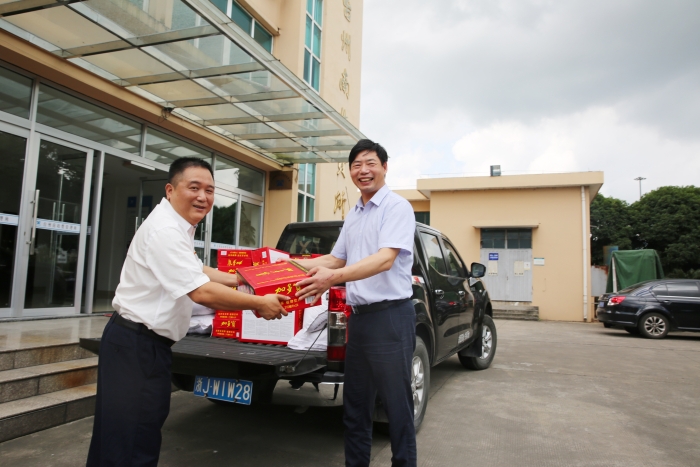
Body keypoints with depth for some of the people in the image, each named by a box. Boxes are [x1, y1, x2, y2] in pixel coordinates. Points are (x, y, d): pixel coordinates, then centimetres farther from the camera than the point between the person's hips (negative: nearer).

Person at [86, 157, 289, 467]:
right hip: (136, 344, -10)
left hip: (147, 341, 10)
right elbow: (202, 292, -26)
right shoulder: (165, 230, -22)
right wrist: (260, 304, -16)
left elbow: (197, 271, 25)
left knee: (147, 428, 19)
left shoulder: (177, 226, 11)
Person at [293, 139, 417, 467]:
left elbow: (386, 259, -21)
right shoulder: (352, 216, 16)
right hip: (358, 317, 8)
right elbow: (337, 259, 24)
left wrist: (333, 277, -32)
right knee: (355, 406, 17)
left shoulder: (397, 207, -9)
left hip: (391, 316, -8)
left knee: (397, 406, 3)